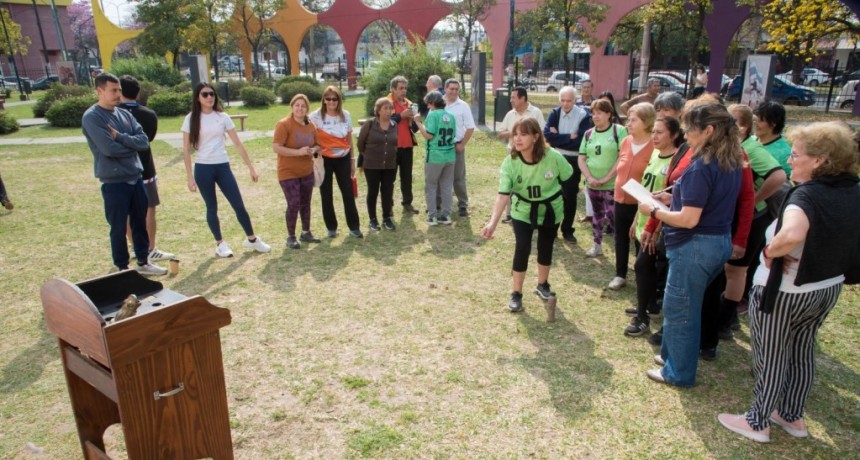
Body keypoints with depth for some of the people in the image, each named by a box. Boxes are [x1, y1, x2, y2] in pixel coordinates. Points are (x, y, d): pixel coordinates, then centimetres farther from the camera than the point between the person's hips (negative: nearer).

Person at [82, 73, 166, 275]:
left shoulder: (124, 114, 9)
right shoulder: (92, 117, -11)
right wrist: (132, 144, -4)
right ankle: (122, 269, 20)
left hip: (136, 178, 6)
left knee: (140, 223, 16)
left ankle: (143, 263, 30)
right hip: (114, 183, -6)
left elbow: (143, 141, -1)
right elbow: (109, 149, -21)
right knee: (119, 228, 6)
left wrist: (120, 137, -16)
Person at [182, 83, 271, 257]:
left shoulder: (222, 117, 3)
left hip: (223, 167, 2)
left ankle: (252, 239, 19)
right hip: (203, 169, -1)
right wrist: (189, 176, -7)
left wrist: (251, 167, 2)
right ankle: (220, 244, 23)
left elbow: (238, 143, 4)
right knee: (212, 208, 8)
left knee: (239, 205, 2)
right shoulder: (191, 119, -2)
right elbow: (186, 149, -2)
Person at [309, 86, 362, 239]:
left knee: (348, 193, 1)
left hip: (343, 159, 2)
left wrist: (352, 160, 10)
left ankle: (354, 227, 12)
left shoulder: (346, 115, 1)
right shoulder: (316, 116, -8)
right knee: (326, 195, 6)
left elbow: (349, 139, 8)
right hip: (324, 160, -1)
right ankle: (331, 228, 20)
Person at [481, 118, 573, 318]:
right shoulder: (510, 162, -25)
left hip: (550, 209, 1)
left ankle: (542, 285, 39)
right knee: (522, 248, -11)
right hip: (523, 210, -1)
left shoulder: (553, 157, -27)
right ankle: (516, 294, 7)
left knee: (545, 248, 14)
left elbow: (568, 178, -8)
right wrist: (493, 222, -42)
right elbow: (503, 194, -30)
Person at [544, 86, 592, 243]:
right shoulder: (554, 113, -1)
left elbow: (580, 141, -19)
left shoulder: (584, 116, -10)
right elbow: (547, 135, -15)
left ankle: (567, 230, 22)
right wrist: (569, 137, -20)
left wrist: (558, 138, -16)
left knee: (570, 196, 8)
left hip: (573, 161, -2)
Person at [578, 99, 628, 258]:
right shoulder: (588, 134, 9)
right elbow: (581, 158, 8)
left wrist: (607, 178, -15)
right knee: (597, 215, 15)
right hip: (592, 184, 5)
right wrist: (589, 177, -7)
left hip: (613, 184, -5)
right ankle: (597, 246, 27)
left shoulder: (619, 131, -5)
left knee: (613, 216, -8)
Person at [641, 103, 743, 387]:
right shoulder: (732, 163, 7)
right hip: (720, 241, 9)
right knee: (686, 305, 22)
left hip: (696, 245, -9)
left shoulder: (702, 167, -22)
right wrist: (676, 197, 12)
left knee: (679, 309, 6)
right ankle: (672, 355, 37)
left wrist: (654, 211, -12)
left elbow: (689, 219, -24)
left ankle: (678, 372, 21)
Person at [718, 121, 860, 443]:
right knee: (802, 353, 23)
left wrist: (770, 252, -27)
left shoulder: (807, 194, -25)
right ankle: (793, 417, 39)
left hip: (784, 291, -8)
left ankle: (757, 423, 25)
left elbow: (792, 234, -46)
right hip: (829, 289, 8)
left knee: (770, 357, 9)